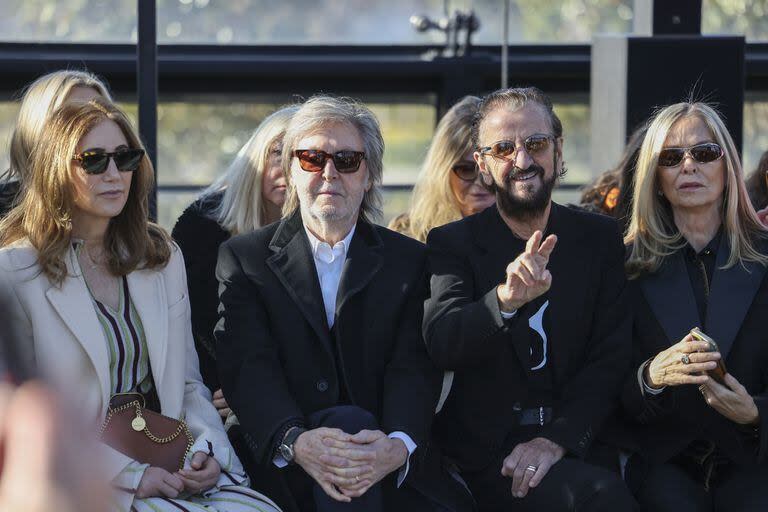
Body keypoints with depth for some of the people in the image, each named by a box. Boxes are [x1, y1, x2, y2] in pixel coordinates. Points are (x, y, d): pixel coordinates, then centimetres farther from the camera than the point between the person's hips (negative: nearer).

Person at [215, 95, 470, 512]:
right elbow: (248, 367, -5)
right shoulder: (243, 258, 10)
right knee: (350, 421, -32)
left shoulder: (410, 262, 13)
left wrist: (399, 445, -25)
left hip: (390, 473, 1)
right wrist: (295, 441, -27)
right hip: (279, 466, -1)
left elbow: (413, 368, -1)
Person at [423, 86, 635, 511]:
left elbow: (611, 357, 3)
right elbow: (439, 345, -12)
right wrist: (505, 299, -31)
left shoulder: (599, 237, 10)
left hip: (577, 443, 3)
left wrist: (557, 439, -13)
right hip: (484, 452, -3)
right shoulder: (452, 244, 5)